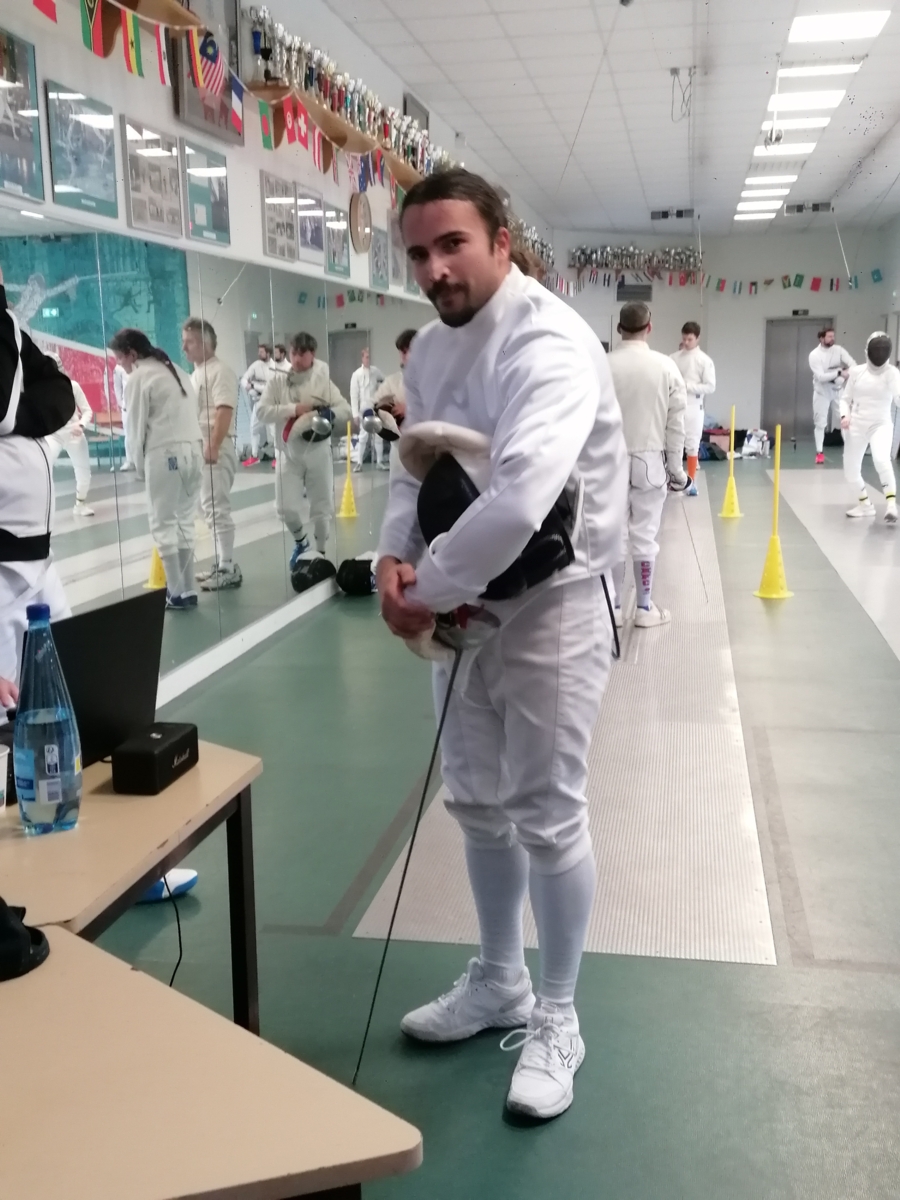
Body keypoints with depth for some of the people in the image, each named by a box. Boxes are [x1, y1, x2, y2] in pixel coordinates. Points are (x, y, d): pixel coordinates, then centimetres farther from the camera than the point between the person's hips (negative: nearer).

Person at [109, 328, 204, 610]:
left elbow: (136, 427, -3)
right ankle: (187, 590, 12)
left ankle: (177, 593, 2)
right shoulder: (176, 370, 19)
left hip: (165, 454, -7)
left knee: (163, 525, 2)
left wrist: (139, 465, 9)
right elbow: (190, 415, 14)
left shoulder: (138, 378, -3)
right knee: (184, 522, 12)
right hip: (193, 449, 7)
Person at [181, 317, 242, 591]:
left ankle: (229, 569, -7)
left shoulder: (220, 371, -13)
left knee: (218, 509, -10)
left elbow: (224, 411, -22)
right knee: (211, 508, 14)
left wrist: (213, 446, -28)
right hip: (201, 449, 10)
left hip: (216, 449, -10)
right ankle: (221, 563, 22)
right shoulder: (197, 372, 17)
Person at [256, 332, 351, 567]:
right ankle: (301, 542, 27)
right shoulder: (278, 379, -5)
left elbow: (346, 411, -9)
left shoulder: (322, 380, -7)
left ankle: (320, 553, 26)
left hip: (318, 452, 0)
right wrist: (294, 409, -22)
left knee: (322, 508, 6)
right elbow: (263, 411, -11)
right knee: (286, 508, -4)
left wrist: (330, 413, -30)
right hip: (288, 453, 0)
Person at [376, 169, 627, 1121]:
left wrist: (425, 595, -26)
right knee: (478, 801, 18)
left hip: (551, 605, -8)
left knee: (548, 816, 4)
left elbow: (518, 501, -38)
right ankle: (498, 982, 39)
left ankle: (554, 1018, 26)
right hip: (469, 602, 8)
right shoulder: (431, 346, 4)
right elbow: (415, 467, 9)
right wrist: (397, 553, -12)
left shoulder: (550, 343, -24)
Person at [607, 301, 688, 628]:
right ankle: (644, 608, 12)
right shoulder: (665, 366, -5)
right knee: (644, 534, 5)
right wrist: (676, 467, 5)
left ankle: (613, 606, 13)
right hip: (649, 460, 0)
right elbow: (676, 423, -3)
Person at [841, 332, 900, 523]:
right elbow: (846, 399, 11)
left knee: (881, 460, -32)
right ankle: (865, 504, 33)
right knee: (850, 471, 8)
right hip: (856, 427, 4)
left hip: (881, 425, -4)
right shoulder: (857, 371, 1)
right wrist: (844, 416, -8)